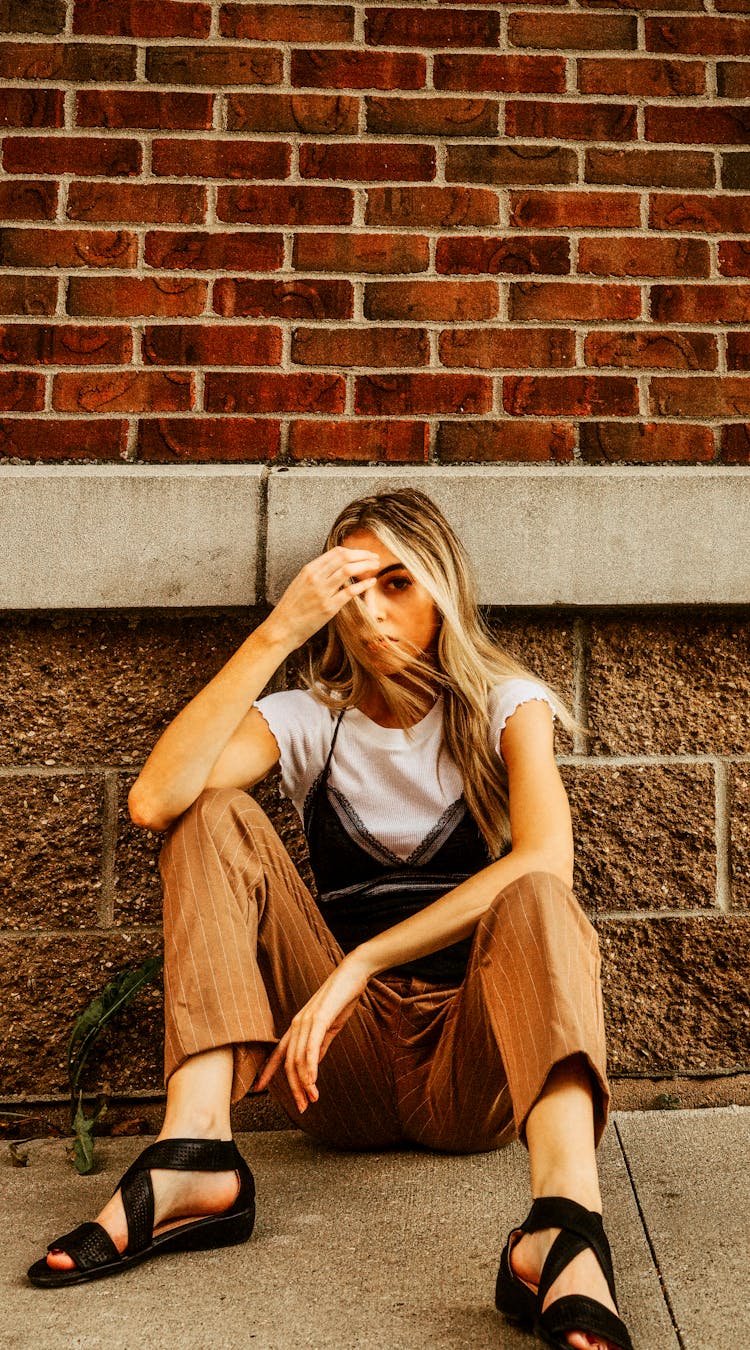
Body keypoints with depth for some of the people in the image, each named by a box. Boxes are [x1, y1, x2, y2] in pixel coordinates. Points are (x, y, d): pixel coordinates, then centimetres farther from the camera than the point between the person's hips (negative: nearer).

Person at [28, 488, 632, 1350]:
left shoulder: (505, 706, 4)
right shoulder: (310, 720, 9)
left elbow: (546, 862, -19)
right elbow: (155, 801, -13)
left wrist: (358, 962, -25)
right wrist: (278, 632, -17)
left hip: (476, 1067, -2)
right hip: (344, 1066, 2)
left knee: (534, 902, -32)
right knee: (216, 816, -12)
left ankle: (565, 1230, -56)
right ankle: (195, 1153, -30)